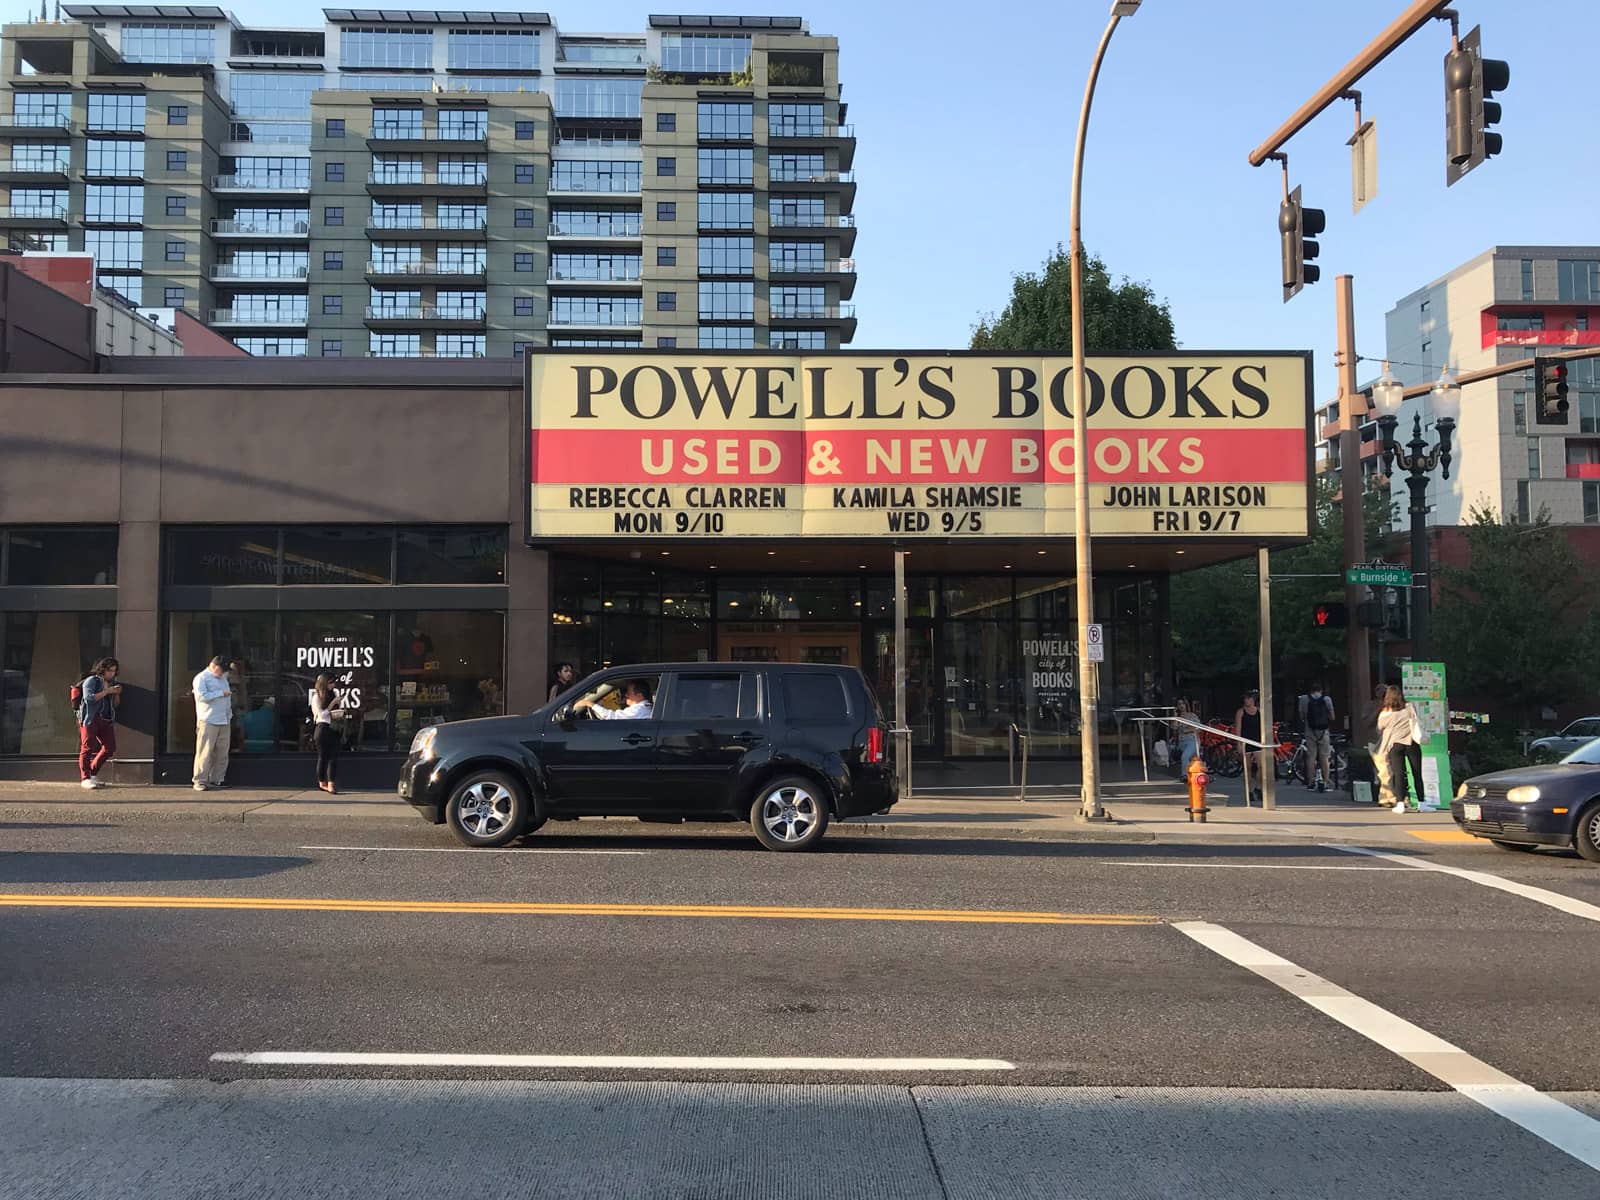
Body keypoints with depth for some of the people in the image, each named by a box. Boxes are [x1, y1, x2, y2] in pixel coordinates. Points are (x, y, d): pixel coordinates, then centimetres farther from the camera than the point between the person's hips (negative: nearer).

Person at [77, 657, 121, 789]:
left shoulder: (112, 683, 20)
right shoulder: (91, 681, 0)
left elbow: (115, 705, 22)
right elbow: (88, 697, -16)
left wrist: (117, 694, 3)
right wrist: (107, 691, -15)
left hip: (106, 720, 7)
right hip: (91, 719, -7)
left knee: (110, 747, 2)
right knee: (87, 748, -8)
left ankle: (93, 774, 17)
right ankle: (85, 779, -7)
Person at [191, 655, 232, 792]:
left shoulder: (223, 678, 20)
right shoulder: (201, 678, -3)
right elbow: (202, 696, -16)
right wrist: (221, 693, -13)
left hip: (224, 721, 7)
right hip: (208, 722, -7)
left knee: (222, 754, 6)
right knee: (205, 752, -7)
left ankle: (215, 780, 13)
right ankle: (200, 781, -2)